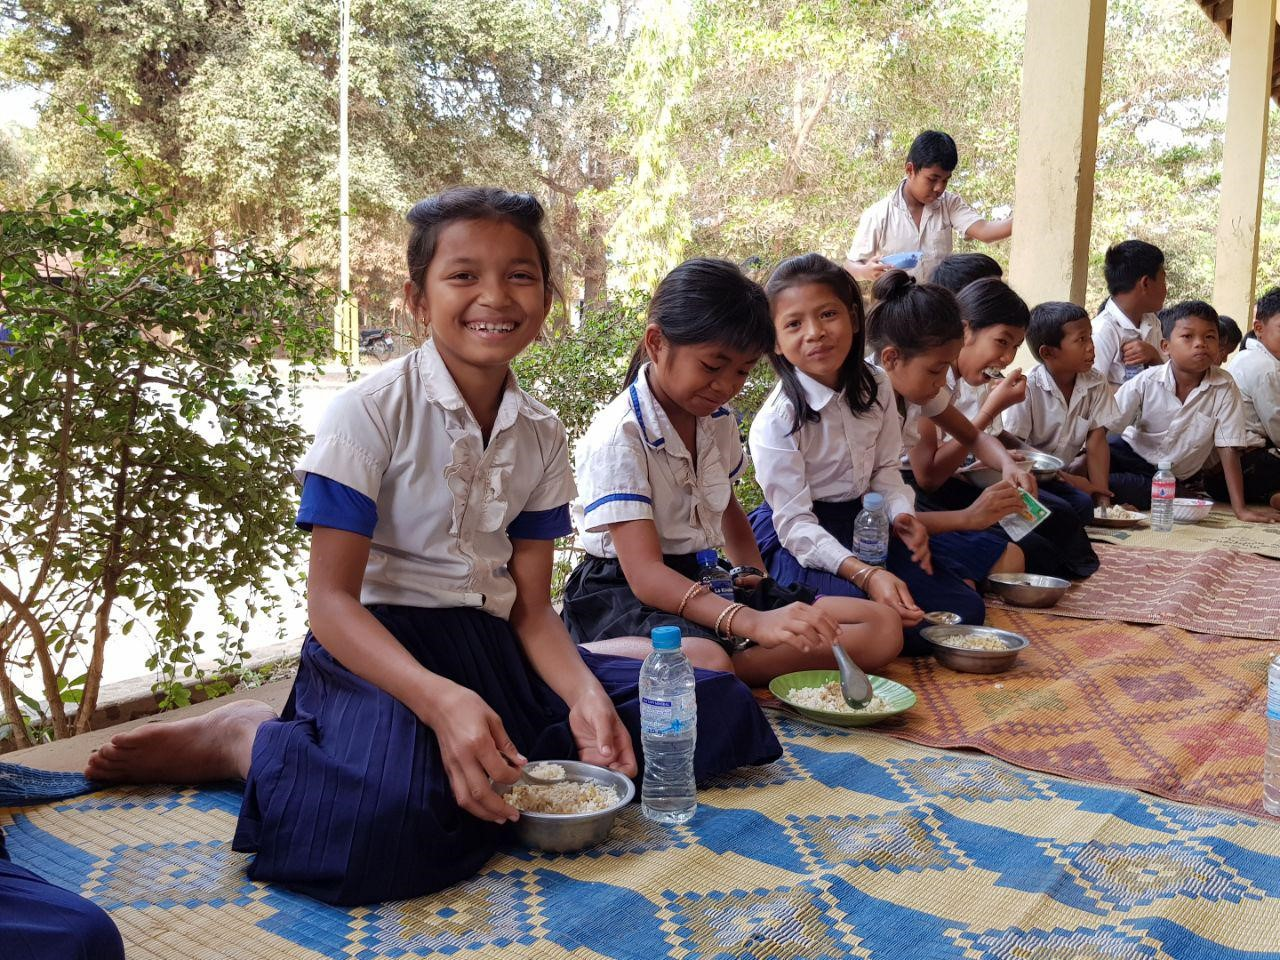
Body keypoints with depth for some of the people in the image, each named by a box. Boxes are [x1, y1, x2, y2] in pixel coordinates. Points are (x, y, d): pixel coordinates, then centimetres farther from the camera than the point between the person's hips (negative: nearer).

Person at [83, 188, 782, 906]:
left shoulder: (542, 435, 6)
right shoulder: (373, 412, -10)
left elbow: (531, 606, 5)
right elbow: (332, 598, -14)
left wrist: (585, 696, -16)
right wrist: (440, 700, -31)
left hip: (495, 647, 6)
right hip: (378, 646, -6)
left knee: (721, 708, -5)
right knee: (388, 824, -39)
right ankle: (246, 740, -6)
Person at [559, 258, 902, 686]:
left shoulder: (719, 422, 8)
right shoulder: (618, 436, -17)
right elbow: (644, 574, -26)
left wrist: (753, 573, 7)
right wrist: (752, 622, -39)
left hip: (699, 579, 9)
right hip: (623, 592, -9)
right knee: (705, 661, -44)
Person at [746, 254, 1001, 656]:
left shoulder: (875, 387, -2)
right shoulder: (776, 421, -20)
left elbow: (885, 468, 9)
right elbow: (794, 522, -22)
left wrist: (902, 514, -14)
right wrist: (865, 574, -34)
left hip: (866, 521, 6)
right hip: (798, 536, -6)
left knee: (965, 609, -4)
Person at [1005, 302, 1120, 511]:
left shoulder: (1096, 385, -1)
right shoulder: (1027, 388, -17)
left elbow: (1096, 441, -6)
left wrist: (1102, 497, -19)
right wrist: (1069, 482, -23)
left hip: (1069, 473, 6)